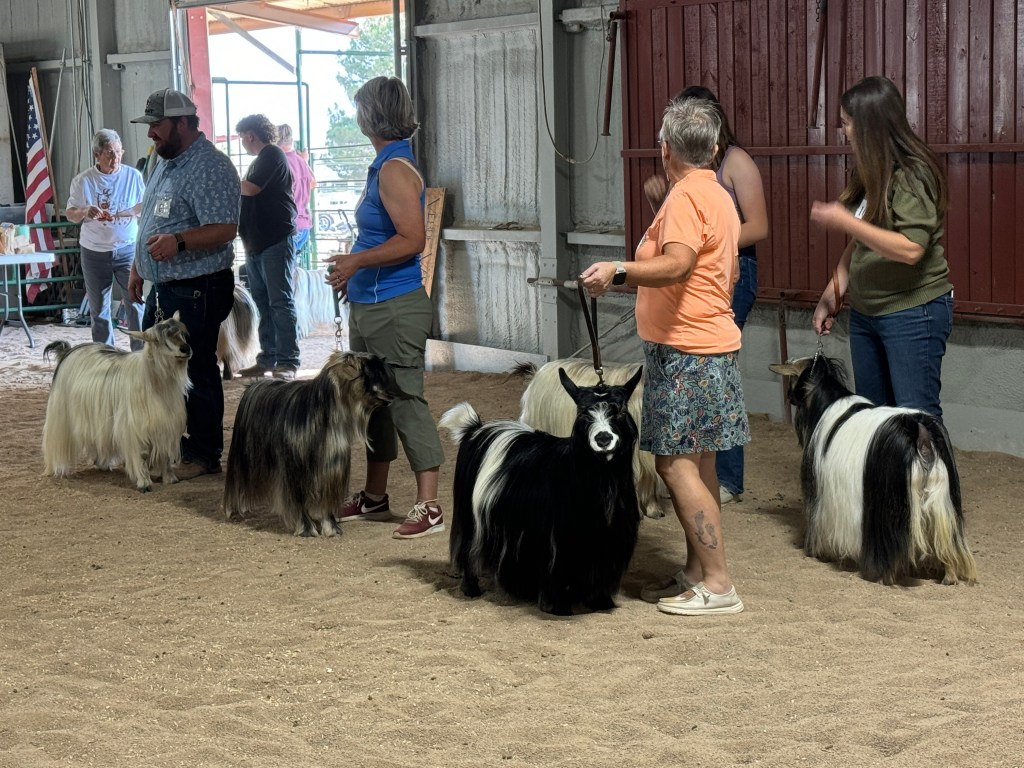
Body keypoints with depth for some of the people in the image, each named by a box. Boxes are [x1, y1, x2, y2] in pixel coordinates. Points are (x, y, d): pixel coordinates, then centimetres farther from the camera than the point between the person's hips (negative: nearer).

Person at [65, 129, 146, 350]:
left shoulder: (133, 176, 0)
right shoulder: (83, 180, -1)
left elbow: (145, 207, 6)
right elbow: (69, 214, 1)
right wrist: (85, 212, -20)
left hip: (128, 249, -1)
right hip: (94, 252, 1)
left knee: (136, 302, -4)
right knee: (98, 308, 8)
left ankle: (141, 353, 4)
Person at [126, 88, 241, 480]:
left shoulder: (210, 167, -16)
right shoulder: (166, 162, 15)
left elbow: (225, 228, -26)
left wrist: (179, 241, -40)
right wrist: (138, 268, 23)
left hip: (196, 291, -10)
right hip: (162, 287, 10)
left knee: (196, 373, -3)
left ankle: (203, 455, 9)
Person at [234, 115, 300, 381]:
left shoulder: (272, 154, -8)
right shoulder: (260, 160, 21)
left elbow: (250, 188, -17)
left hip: (276, 241, -10)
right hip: (257, 244, 10)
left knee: (280, 303, -10)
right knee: (262, 304, 8)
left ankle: (287, 362, -11)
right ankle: (268, 359, 11)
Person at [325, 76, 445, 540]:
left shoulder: (395, 170, -17)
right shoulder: (384, 166, 14)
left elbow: (413, 239, -25)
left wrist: (357, 261, -22)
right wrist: (355, 271, 20)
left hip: (395, 308, -10)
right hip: (368, 306, 10)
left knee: (405, 401, -6)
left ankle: (428, 507, -1)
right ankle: (374, 497, 27)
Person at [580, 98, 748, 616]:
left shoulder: (686, 194, -14)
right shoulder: (718, 195, 17)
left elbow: (677, 264, -30)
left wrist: (618, 271, -37)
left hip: (685, 352, -11)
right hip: (709, 342, 11)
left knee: (676, 463, -10)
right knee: (697, 463, 13)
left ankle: (718, 585, -10)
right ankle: (696, 573, 20)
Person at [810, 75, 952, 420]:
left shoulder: (912, 174, -15)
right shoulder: (869, 175, 10)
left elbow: (911, 249, -25)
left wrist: (845, 221, -22)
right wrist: (832, 294, 9)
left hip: (912, 313, -9)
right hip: (865, 312, 9)